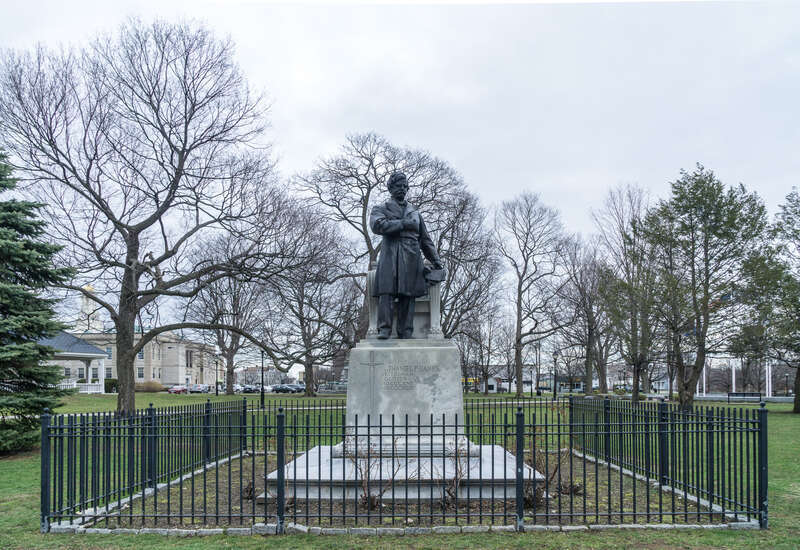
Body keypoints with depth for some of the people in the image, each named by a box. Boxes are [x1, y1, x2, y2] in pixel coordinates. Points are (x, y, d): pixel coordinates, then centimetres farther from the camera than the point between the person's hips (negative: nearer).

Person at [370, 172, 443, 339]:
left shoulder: (414, 212, 26)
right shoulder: (381, 209, 14)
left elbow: (425, 240, 25)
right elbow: (377, 225, -9)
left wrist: (436, 260, 16)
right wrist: (403, 223, -7)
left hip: (411, 256, 3)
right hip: (390, 255, -3)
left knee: (408, 294, -4)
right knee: (387, 292, -14)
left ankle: (406, 332, -5)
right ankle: (384, 330, -14)